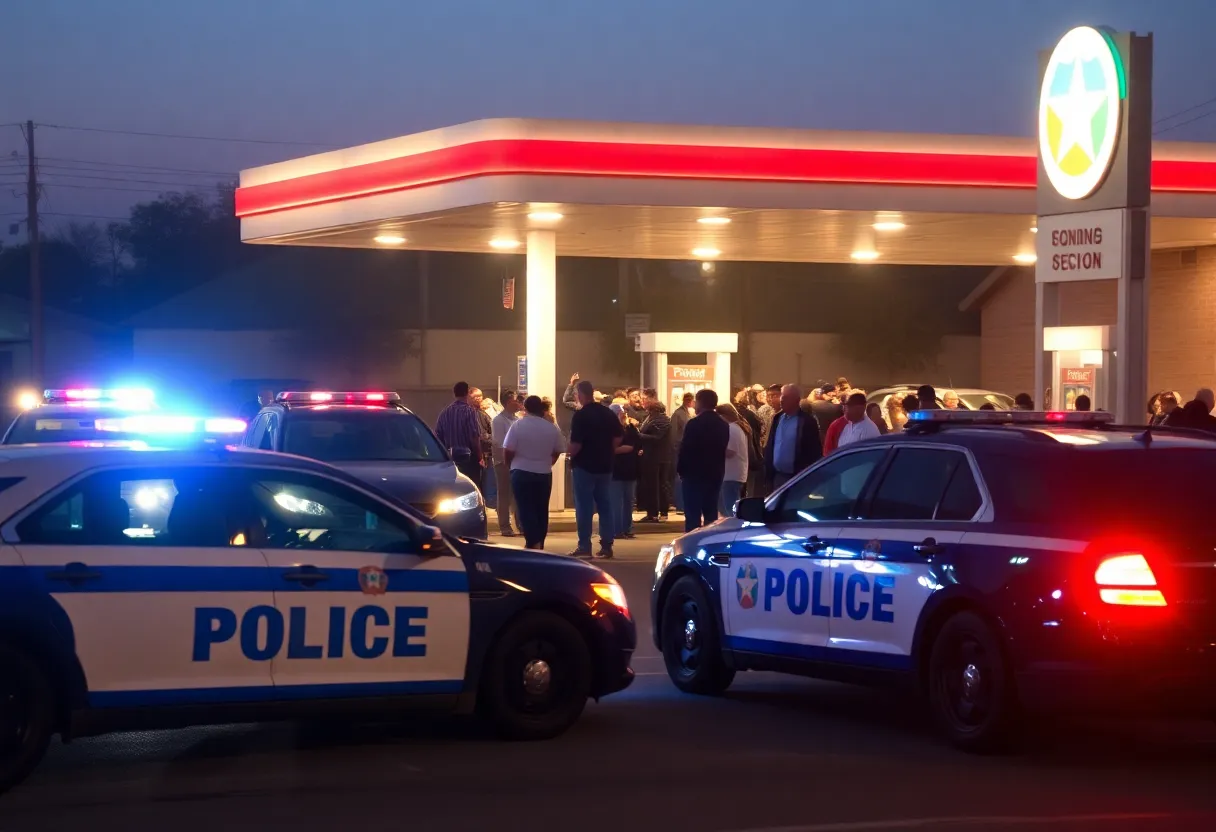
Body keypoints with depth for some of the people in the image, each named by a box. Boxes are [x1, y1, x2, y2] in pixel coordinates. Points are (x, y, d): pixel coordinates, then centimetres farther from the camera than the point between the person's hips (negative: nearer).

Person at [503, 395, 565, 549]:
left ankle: (533, 544, -18)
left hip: (522, 473, -3)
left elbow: (508, 451, -10)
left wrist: (510, 465, 10)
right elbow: (557, 452, 7)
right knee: (541, 510, 12)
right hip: (544, 474, 3)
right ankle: (539, 545, 16)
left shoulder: (518, 425, -10)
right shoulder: (552, 428, 1)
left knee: (525, 510, -3)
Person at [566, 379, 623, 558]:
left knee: (584, 507, 0)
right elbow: (618, 437, 8)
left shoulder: (580, 415, -15)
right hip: (605, 465, 6)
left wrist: (571, 456, -1)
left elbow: (576, 444, -19)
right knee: (605, 505, 9)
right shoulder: (609, 413, 5)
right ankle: (606, 545, 10)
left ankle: (584, 546, 0)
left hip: (585, 466, -6)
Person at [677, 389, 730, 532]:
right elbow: (722, 450, 14)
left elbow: (685, 450, -12)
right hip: (715, 474, 6)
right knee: (711, 515, 9)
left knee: (693, 515, -6)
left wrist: (681, 470, -1)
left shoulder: (694, 423, -13)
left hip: (694, 474, -6)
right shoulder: (723, 425, 9)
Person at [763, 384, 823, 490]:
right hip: (778, 476, 6)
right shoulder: (777, 418, 10)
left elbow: (815, 452, -8)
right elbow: (769, 446, 13)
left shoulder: (807, 421, -8)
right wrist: (769, 471, 7)